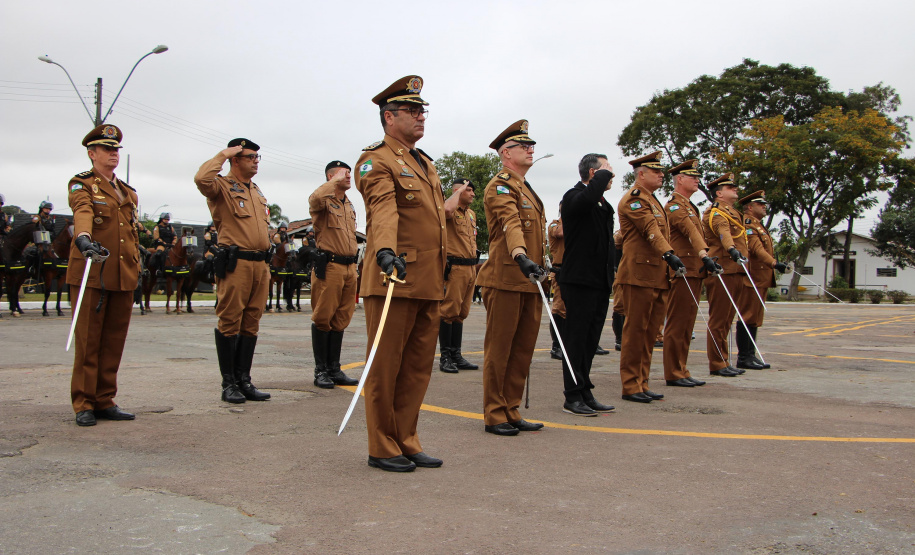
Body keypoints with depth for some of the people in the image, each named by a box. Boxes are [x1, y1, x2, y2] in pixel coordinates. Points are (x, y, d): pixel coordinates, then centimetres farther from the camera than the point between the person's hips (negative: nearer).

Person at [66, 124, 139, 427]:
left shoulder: (128, 193, 22)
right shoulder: (81, 185, 2)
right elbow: (82, 212, -21)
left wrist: (136, 268, 19)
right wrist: (84, 238, -41)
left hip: (124, 277, 6)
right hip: (92, 274, -5)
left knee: (114, 342, 7)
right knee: (88, 341, -2)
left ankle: (105, 401, 15)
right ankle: (84, 405, 5)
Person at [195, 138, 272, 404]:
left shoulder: (257, 192, 23)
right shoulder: (222, 186, 0)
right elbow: (202, 179, -24)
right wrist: (222, 155, -9)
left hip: (260, 264, 7)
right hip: (235, 263, -7)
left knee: (251, 324, 8)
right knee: (230, 322, -3)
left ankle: (244, 379, 15)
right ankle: (229, 383, 3)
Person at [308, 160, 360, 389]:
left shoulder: (349, 205, 20)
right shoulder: (324, 201, -4)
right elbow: (315, 198, -30)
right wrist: (336, 181, -17)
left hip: (349, 267, 8)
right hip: (328, 266, -8)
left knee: (341, 320, 10)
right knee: (323, 319, -3)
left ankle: (334, 368, 16)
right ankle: (320, 370, 3)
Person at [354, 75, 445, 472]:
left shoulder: (425, 164, 22)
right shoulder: (376, 161, -5)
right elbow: (383, 208, -25)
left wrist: (440, 276, 24)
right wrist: (386, 250, -42)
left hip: (429, 285, 8)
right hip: (394, 280, -8)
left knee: (418, 368, 12)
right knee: (385, 368, 1)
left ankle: (406, 441, 23)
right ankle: (382, 449, 11)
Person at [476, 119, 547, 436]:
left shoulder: (527, 189, 22)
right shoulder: (500, 187, -8)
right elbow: (510, 222, -27)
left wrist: (540, 268, 23)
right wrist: (521, 256, -43)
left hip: (529, 281, 9)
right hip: (505, 280, -9)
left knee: (523, 348, 10)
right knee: (499, 349, -1)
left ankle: (511, 412, 19)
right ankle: (494, 416, 7)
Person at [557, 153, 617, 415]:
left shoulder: (603, 204, 19)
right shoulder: (574, 196, -10)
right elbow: (587, 199, -36)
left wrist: (610, 274, 21)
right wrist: (604, 174, -18)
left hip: (600, 282, 9)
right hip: (580, 281, -9)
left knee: (590, 341, 13)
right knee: (577, 339, -3)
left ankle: (585, 393, 21)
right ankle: (573, 397, 5)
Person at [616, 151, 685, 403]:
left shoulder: (652, 200, 23)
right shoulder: (634, 198, -9)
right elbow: (650, 229, -24)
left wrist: (669, 261, 21)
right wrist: (668, 254, -35)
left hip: (656, 276, 10)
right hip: (639, 275, -10)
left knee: (650, 332, 11)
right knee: (635, 330, -5)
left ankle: (642, 383, 17)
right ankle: (631, 386, 1)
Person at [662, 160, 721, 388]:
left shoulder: (690, 206, 23)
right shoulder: (674, 205, -10)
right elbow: (690, 231, -26)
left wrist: (705, 260, 14)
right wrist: (705, 255, -39)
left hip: (695, 272, 10)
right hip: (682, 273, -10)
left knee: (687, 326, 12)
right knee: (677, 325, -5)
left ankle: (681, 371, 17)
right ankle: (674, 375, -1)